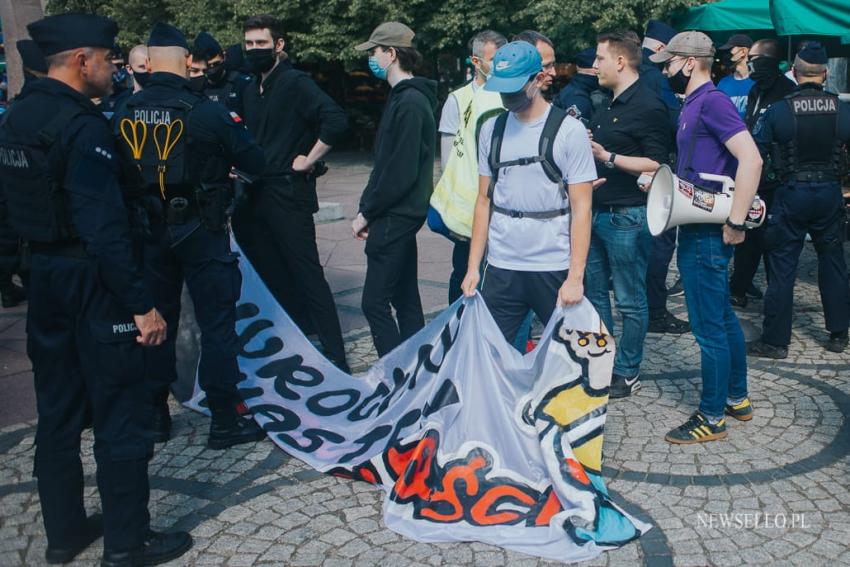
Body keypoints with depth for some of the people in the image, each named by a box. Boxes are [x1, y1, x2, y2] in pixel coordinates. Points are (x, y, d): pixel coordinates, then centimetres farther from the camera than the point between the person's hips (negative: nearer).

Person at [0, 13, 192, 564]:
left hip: (45, 277, 9)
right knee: (119, 416, 3)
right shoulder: (83, 126, -19)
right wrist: (142, 304, -22)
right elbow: (104, 230, -25)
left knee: (58, 411, 17)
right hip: (92, 282, -9)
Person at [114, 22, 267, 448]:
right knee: (217, 324, 3)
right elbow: (254, 163, -7)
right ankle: (224, 421, 8)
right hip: (201, 232, -4)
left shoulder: (124, 117, -1)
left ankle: (155, 415, 25)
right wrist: (221, 162, 13)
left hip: (149, 233, 5)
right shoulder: (206, 112, -13)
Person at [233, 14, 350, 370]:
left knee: (307, 275, -6)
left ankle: (335, 357, 1)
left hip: (288, 194, -8)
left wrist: (308, 161, -16)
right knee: (272, 276, 12)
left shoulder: (295, 83, -9)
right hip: (256, 195, 8)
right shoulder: (250, 90, 15)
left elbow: (336, 121, -23)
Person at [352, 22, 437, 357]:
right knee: (405, 298, 15)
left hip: (395, 217, -10)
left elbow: (401, 172, -22)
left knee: (375, 302, -6)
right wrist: (368, 208, 9)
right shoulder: (405, 97, 14)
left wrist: (366, 213, -13)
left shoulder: (409, 103, -17)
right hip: (400, 216, 10)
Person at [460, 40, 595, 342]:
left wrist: (575, 277, -13)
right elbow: (484, 200, 12)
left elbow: (581, 207, -7)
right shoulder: (492, 129, 9)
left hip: (554, 269, -3)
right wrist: (473, 266, 6)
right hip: (500, 269, 4)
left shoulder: (569, 130, -5)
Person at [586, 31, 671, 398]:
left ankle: (627, 374, 15)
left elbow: (657, 164, -19)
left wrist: (607, 157, -23)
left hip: (627, 217, -9)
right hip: (598, 212, 10)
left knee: (630, 300, 3)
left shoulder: (648, 106, -14)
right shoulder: (609, 105, 14)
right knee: (593, 290, 16)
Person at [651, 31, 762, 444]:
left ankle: (712, 417, 11)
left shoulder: (712, 101, -16)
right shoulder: (692, 104, 14)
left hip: (707, 235, -10)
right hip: (697, 230, 10)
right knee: (723, 318, 19)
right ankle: (737, 398, 33)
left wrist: (736, 223, -24)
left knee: (709, 327, -1)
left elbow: (751, 159, -25)